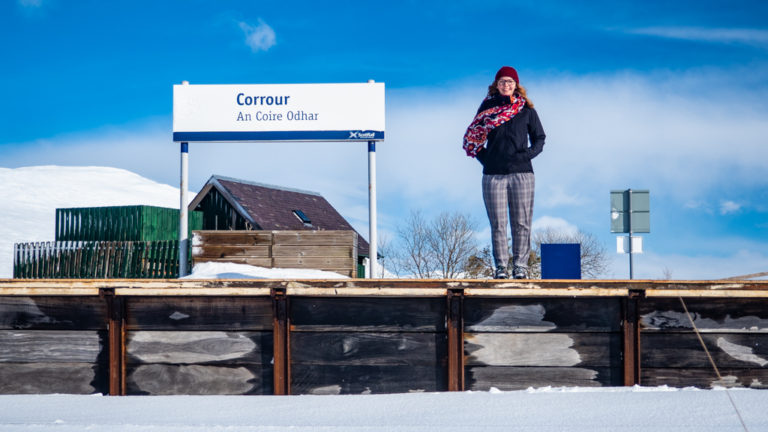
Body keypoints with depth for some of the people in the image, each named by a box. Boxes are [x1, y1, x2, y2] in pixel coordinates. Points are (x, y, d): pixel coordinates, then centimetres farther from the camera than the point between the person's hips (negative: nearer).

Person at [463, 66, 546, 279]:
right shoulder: (487, 107, 8)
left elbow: (539, 138, 14)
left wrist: (528, 154, -4)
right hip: (494, 174, 0)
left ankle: (520, 266, 7)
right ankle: (501, 267, 7)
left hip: (521, 173, 0)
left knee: (521, 223, 0)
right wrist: (484, 158, 1)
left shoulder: (526, 109, 8)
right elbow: (472, 136, 14)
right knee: (498, 224, 0)